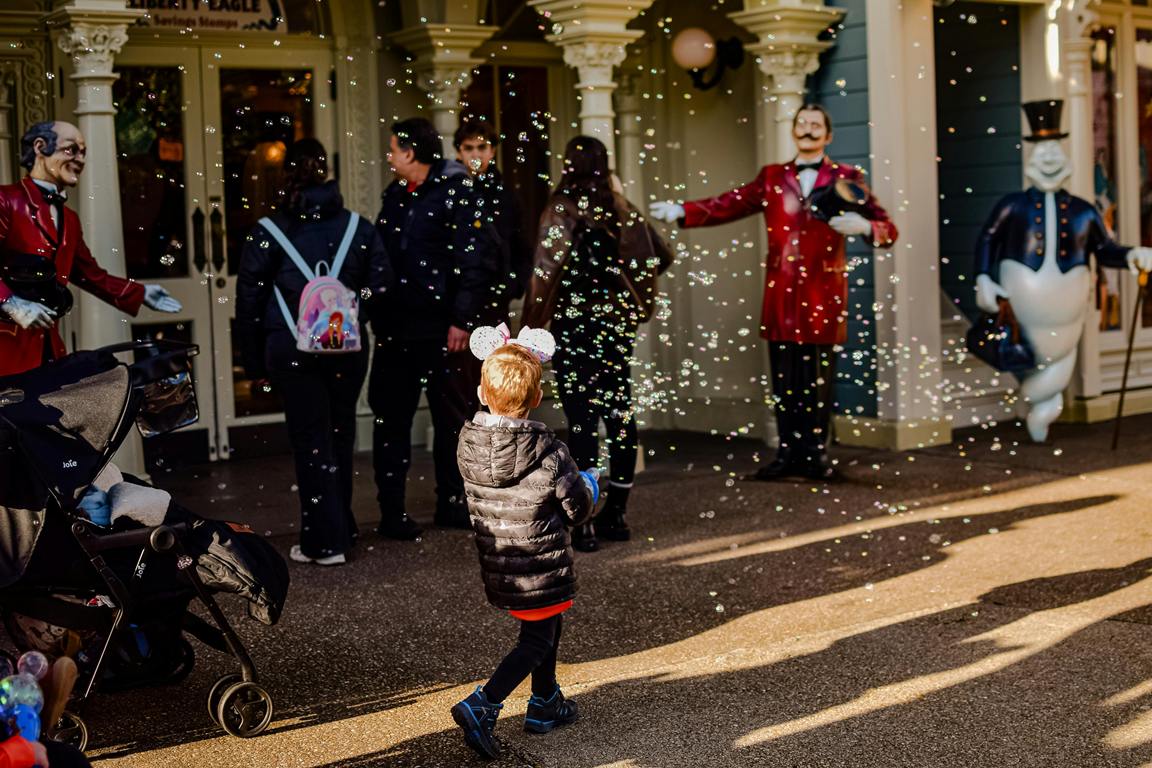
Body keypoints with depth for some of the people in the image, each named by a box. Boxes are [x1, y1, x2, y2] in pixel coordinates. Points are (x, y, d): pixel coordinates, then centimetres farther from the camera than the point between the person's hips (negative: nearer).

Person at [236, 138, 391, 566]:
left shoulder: (267, 234, -3)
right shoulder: (359, 228, 2)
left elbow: (249, 302, -2)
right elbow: (380, 288, -2)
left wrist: (255, 364, 5)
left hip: (291, 351, -2)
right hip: (346, 349, 2)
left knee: (311, 441, 4)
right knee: (340, 436, 15)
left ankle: (325, 542, 5)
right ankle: (341, 529, 25)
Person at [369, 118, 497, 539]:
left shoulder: (457, 193, -7)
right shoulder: (395, 195, 14)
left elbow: (477, 262, -13)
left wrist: (462, 320, -17)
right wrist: (375, 315, 11)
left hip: (442, 329, -6)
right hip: (395, 328, 6)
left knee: (452, 418, 7)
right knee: (391, 420, 4)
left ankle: (451, 503, 19)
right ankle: (392, 512, 10)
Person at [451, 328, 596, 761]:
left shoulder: (468, 445, -10)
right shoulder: (549, 454, -22)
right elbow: (578, 507, -11)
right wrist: (588, 485, 12)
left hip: (499, 570, 6)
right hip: (542, 569, -6)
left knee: (548, 625, 26)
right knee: (537, 643, 8)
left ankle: (545, 704, 39)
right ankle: (482, 706, -8)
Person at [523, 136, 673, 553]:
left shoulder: (563, 209, -9)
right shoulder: (622, 209, 8)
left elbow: (546, 270, -17)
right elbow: (661, 255, 13)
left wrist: (530, 325, -11)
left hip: (575, 325, -5)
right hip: (618, 323, 6)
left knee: (582, 420, -5)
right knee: (619, 415, 10)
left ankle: (585, 522, -4)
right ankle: (616, 514, 18)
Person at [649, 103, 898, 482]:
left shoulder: (846, 178, 9)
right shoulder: (772, 178, 15)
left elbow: (887, 230, 4)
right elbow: (728, 205, 6)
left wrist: (863, 226, -18)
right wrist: (681, 211, -8)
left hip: (824, 292, -2)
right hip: (781, 292, 2)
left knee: (819, 377, 0)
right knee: (784, 379, 2)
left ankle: (815, 454, 8)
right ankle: (788, 454, 9)